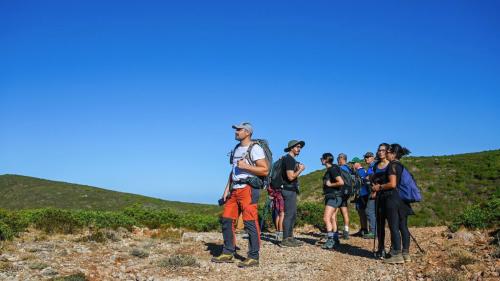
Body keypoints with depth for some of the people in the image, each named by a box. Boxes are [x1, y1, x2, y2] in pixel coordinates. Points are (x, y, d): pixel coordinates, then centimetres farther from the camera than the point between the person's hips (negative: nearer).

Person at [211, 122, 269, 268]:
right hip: (234, 190, 8)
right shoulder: (236, 149, 19)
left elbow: (265, 170, -12)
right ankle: (228, 253, 16)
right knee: (226, 220, 7)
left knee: (250, 223, -7)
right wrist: (227, 189, 14)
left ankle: (253, 257, 0)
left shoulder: (255, 148, -5)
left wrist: (245, 166, -16)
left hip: (248, 189, -8)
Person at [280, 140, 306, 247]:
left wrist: (298, 169, 9)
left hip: (292, 190, 11)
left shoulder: (292, 159, 19)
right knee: (289, 214, -9)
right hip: (289, 190, -11)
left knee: (293, 215, 14)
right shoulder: (289, 159, -12)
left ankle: (290, 237, 20)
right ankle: (285, 239, -6)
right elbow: (290, 177, -20)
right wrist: (300, 169, -8)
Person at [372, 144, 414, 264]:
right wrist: (381, 187, 24)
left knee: (394, 227, -5)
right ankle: (406, 253, 14)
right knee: (403, 227, 9)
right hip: (402, 199, 9)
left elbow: (392, 184, -20)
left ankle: (397, 255, -3)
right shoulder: (401, 165, 15)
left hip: (392, 198, -9)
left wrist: (380, 187, -6)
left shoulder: (392, 165, -11)